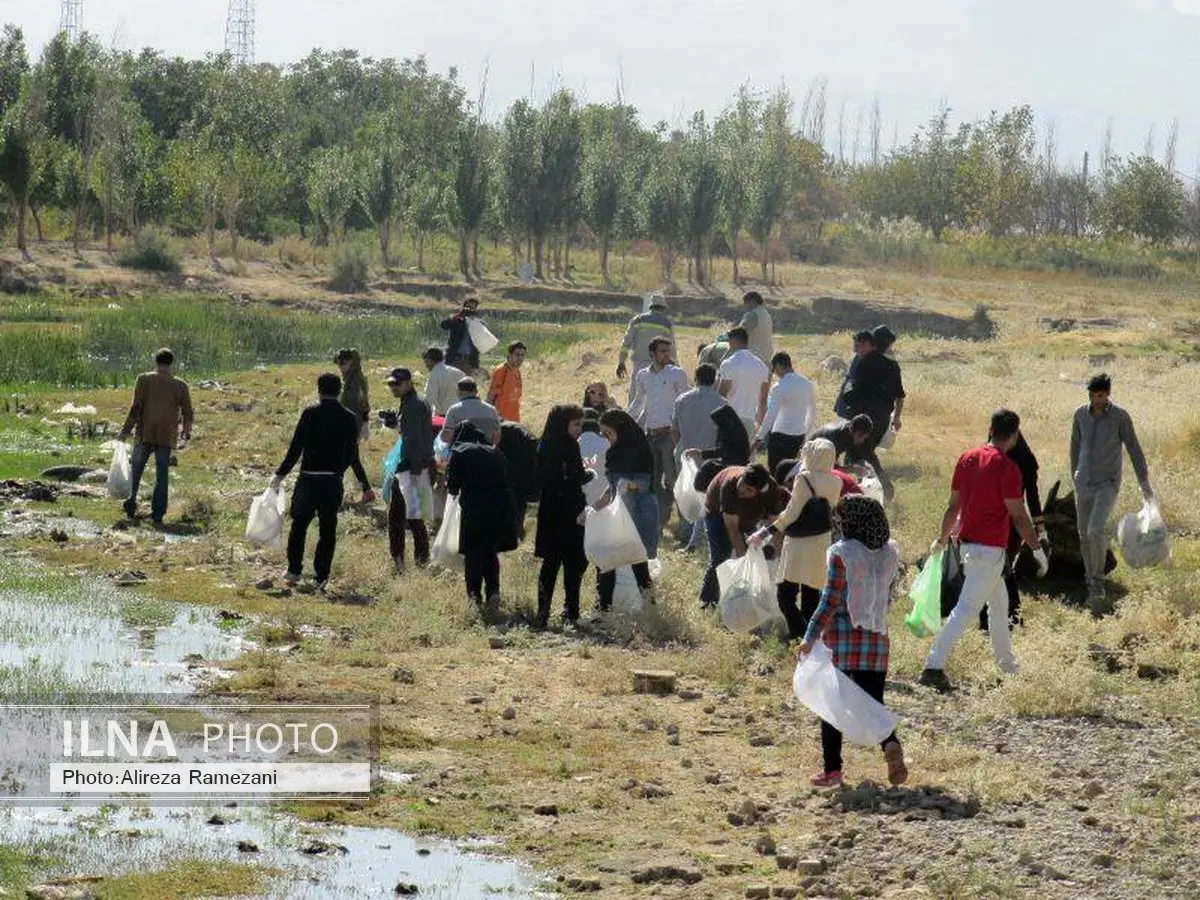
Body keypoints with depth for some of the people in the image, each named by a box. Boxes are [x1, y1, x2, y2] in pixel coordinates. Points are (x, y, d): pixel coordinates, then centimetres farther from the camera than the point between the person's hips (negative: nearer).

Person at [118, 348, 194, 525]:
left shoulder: (144, 380, -3)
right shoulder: (180, 386, 1)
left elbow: (136, 408, -9)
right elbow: (188, 414, 3)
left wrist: (126, 431, -4)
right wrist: (186, 432, 20)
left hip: (144, 435, -1)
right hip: (167, 438, 1)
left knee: (135, 470, 14)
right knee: (162, 475, 5)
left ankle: (130, 505, 8)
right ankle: (158, 514, 2)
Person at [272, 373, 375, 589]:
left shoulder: (311, 414, -7)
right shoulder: (350, 419, 2)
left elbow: (296, 448, -9)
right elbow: (353, 457, 6)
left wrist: (280, 474, -1)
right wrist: (365, 486, 14)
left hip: (309, 480, -2)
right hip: (334, 482, 2)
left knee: (299, 525, 13)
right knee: (328, 530, 8)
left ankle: (294, 571, 11)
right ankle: (321, 577, 7)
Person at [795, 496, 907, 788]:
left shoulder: (842, 553, -12)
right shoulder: (890, 553, 4)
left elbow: (830, 602, -13)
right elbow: (887, 598, 12)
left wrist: (810, 638, -10)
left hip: (842, 641, -4)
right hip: (876, 639, 4)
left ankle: (832, 769, 9)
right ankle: (890, 744, -19)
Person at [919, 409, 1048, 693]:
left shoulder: (968, 458, 6)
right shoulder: (1007, 468, -15)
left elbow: (953, 505, 12)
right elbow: (1018, 516, -13)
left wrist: (942, 538, 25)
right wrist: (1038, 550, -4)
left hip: (968, 543, 8)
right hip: (990, 549, -8)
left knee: (999, 602, 23)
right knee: (967, 609, -9)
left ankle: (1006, 664, 33)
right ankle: (934, 667, -15)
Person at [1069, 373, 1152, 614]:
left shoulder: (1120, 417, -10)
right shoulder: (1081, 415, 1)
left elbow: (1134, 450, -5)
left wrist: (1145, 484, -4)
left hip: (1108, 484, -5)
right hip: (1084, 485, 5)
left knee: (1096, 530, -22)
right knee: (1084, 537, 8)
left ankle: (1097, 584, -9)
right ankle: (1092, 587, 22)